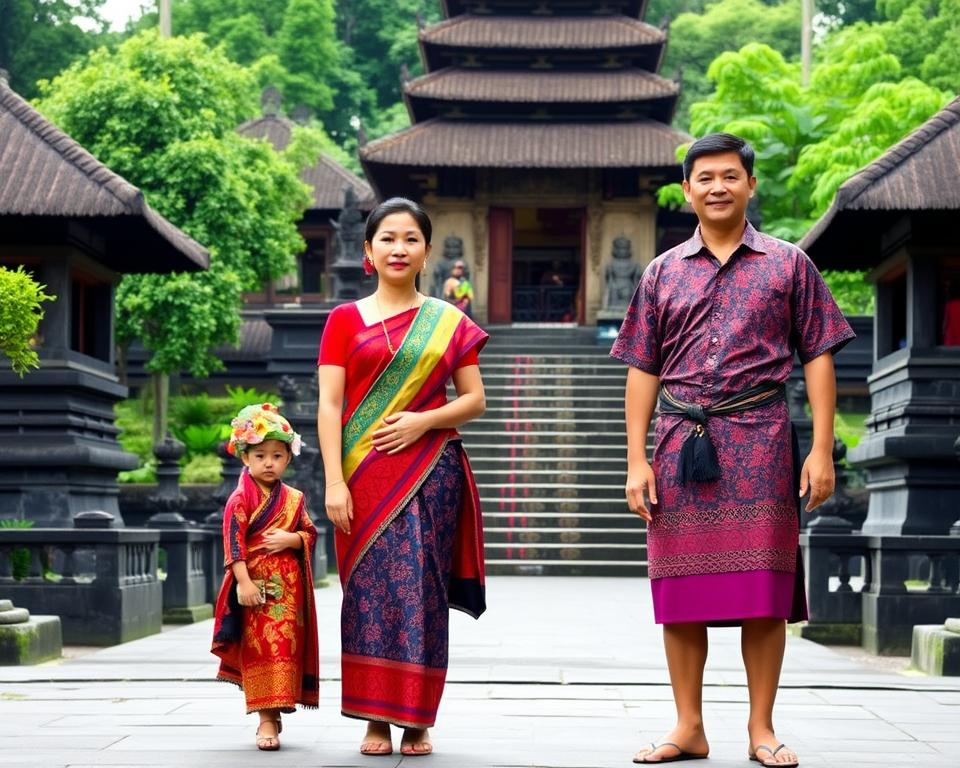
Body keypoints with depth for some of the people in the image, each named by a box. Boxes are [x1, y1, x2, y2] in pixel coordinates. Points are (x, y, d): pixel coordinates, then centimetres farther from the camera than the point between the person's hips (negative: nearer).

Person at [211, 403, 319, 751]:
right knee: (260, 648, -5)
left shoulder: (293, 498, 10)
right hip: (256, 584, -5)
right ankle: (267, 719, -6)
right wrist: (244, 582, -19)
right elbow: (234, 542, -11)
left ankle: (274, 711, 19)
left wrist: (290, 539, -9)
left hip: (289, 588, 5)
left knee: (286, 647, 7)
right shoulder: (241, 499, -6)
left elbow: (310, 534, 13)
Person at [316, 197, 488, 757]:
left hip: (431, 472, 1)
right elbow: (329, 405, 1)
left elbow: (474, 400, 9)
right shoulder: (346, 320, 7)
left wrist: (424, 420, -10)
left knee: (422, 593, -1)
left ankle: (417, 720, 6)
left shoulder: (449, 322, 11)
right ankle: (374, 720, 4)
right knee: (370, 592, -3)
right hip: (366, 475, -1)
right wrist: (334, 481, -9)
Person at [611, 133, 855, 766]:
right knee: (681, 590, 4)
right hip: (681, 440, 2)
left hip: (760, 438, -2)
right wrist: (637, 459, 2)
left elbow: (818, 356, 4)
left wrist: (822, 449, -5)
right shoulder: (663, 273, 12)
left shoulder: (788, 264, 7)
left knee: (764, 589, 0)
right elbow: (643, 370, 10)